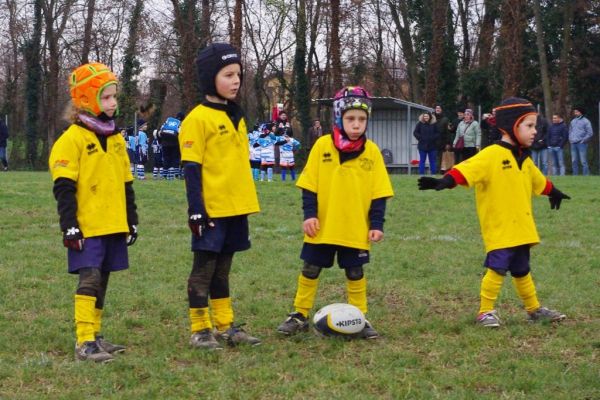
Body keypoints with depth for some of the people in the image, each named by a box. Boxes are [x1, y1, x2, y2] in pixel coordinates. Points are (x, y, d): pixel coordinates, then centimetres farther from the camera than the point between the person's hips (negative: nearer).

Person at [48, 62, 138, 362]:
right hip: (87, 229, -7)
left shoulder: (116, 140, 13)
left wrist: (132, 221, 18)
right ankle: (84, 342, -14)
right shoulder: (72, 140, -9)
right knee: (90, 279, -13)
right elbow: (64, 188, -12)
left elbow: (126, 185, 20)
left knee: (101, 281, 12)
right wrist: (69, 226, -16)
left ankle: (94, 337, 20)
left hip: (114, 226, 7)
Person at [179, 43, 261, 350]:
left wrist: (247, 203, 19)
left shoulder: (236, 117, 13)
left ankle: (226, 327, 21)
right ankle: (199, 331, 8)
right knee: (204, 269, 1)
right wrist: (196, 210, -16)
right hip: (211, 210, -7)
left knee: (222, 269, 15)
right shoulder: (198, 119, -10)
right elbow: (191, 169, -12)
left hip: (236, 209, 7)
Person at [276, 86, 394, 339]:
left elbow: (378, 193, -1)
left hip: (356, 229, 0)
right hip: (323, 227, 0)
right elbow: (309, 185, -3)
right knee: (310, 271, 8)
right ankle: (299, 315, 19)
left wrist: (376, 223, -6)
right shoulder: (323, 146, -6)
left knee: (355, 273, 10)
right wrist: (309, 214, -10)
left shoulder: (372, 151, -4)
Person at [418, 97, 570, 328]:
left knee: (522, 270, 18)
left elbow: (540, 182, 32)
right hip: (499, 228, -7)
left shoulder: (524, 159, 12)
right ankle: (485, 312, -1)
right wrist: (445, 182, -41)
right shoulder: (492, 155, -14)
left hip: (521, 228, 8)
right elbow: (466, 169, -26)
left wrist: (554, 193, 46)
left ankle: (534, 310, 28)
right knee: (497, 268, -11)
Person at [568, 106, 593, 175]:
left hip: (581, 143, -6)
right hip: (573, 144, 6)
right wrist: (570, 139, 11)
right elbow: (570, 130, 28)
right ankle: (575, 175, 10)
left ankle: (586, 175, -9)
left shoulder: (585, 121, -2)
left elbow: (590, 133, -5)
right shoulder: (573, 121, 17)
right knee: (574, 161, 6)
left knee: (583, 161, -9)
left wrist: (583, 140, -10)